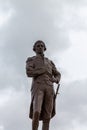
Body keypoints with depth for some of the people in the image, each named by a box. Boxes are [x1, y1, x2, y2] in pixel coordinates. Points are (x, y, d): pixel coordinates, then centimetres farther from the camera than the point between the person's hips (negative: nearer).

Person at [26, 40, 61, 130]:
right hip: (38, 88, -4)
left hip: (49, 89, 4)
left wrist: (55, 80, -3)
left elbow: (58, 75, 24)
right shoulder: (30, 60, 16)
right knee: (36, 113, -27)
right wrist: (45, 71, 2)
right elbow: (29, 73, -5)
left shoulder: (49, 62, 30)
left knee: (47, 118, -9)